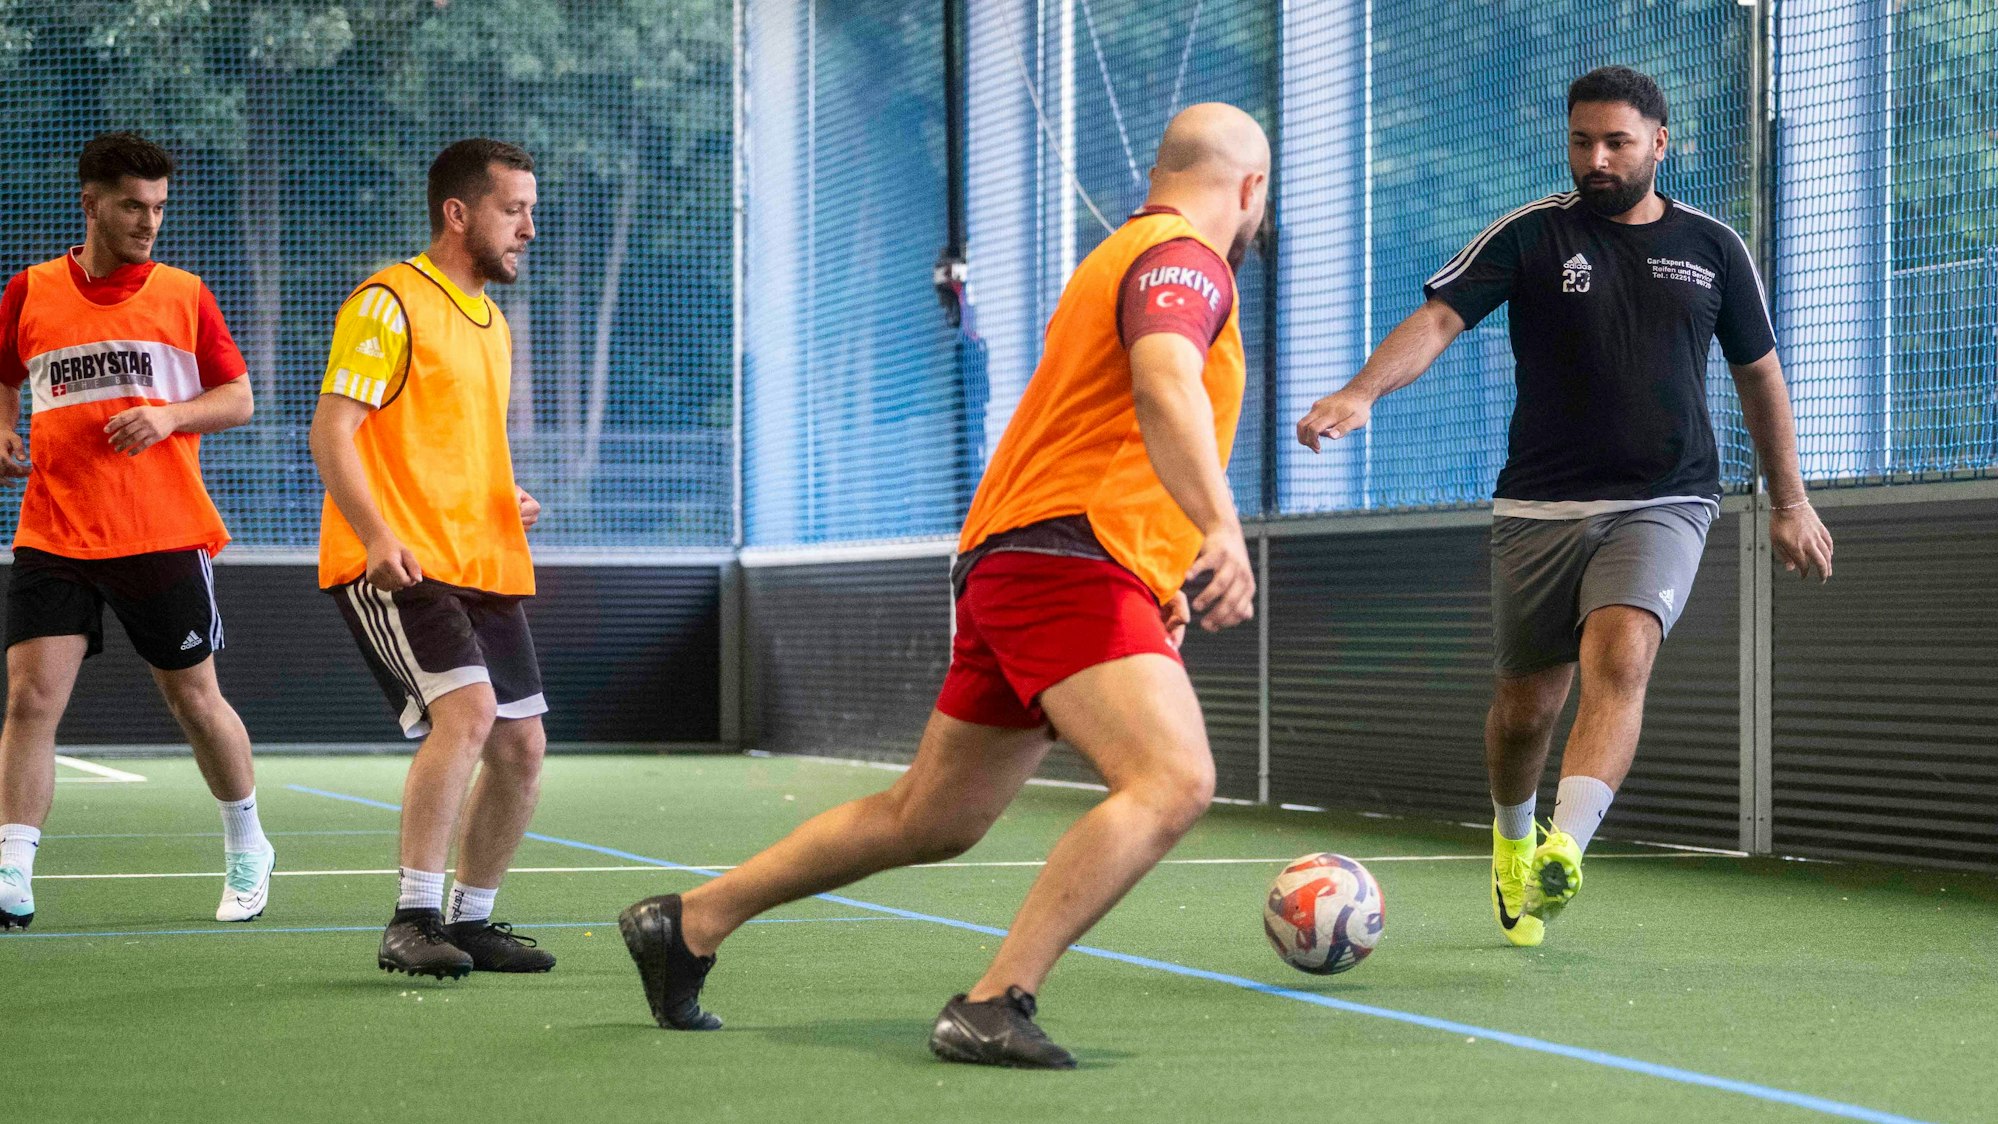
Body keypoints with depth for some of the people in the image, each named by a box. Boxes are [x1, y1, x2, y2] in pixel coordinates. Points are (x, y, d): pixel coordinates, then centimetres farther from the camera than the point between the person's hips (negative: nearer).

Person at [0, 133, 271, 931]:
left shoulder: (183, 295, 4)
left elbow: (238, 399, 6)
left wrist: (169, 415, -12)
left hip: (164, 536, -1)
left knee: (194, 700, 8)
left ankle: (248, 852, 29)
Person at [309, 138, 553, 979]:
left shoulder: (491, 321, 20)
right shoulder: (390, 303, -8)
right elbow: (332, 431, -16)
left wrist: (506, 500, 11)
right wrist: (378, 538, -28)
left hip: (483, 565, 9)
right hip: (398, 564, -9)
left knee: (520, 745, 5)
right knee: (467, 711, -24)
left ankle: (470, 920, 19)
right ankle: (412, 923, -18)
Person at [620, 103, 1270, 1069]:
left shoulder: (1127, 251, 27)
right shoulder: (1185, 257, -6)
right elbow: (1163, 386, -28)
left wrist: (1158, 579, 36)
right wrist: (1221, 529, -42)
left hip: (1008, 561, 10)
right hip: (1067, 560, -10)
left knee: (928, 819, 16)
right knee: (1173, 781, -25)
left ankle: (687, 923, 24)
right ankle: (992, 1007, -30)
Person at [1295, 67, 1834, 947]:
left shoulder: (1713, 248, 7)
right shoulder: (1531, 236, 0)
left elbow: (1758, 371, 18)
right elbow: (1438, 318, -12)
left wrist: (1790, 501, 19)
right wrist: (1363, 391, -31)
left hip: (1663, 503, 0)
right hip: (1542, 505, 0)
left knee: (1620, 656, -26)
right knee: (1526, 703, 6)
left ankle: (1564, 852, -37)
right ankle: (1510, 840, 36)